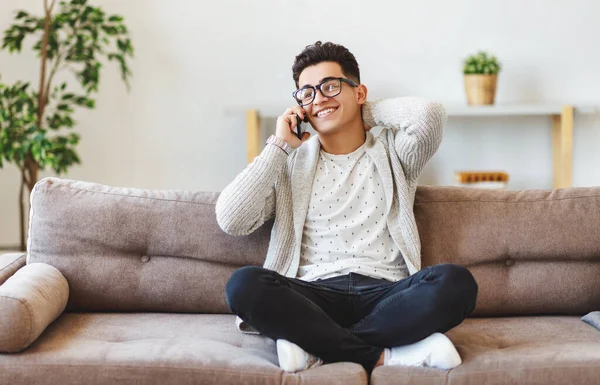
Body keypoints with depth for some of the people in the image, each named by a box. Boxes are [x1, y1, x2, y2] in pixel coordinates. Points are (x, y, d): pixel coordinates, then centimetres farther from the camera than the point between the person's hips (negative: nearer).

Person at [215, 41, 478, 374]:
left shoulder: (392, 153, 16)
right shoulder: (289, 161, 17)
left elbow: (429, 115, -8)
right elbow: (231, 221, 1)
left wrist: (368, 114, 11)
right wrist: (279, 146, 6)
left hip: (385, 294, 1)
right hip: (313, 296, 0)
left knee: (456, 282, -30)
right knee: (244, 284, -30)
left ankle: (317, 344, -23)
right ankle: (384, 354, -26)